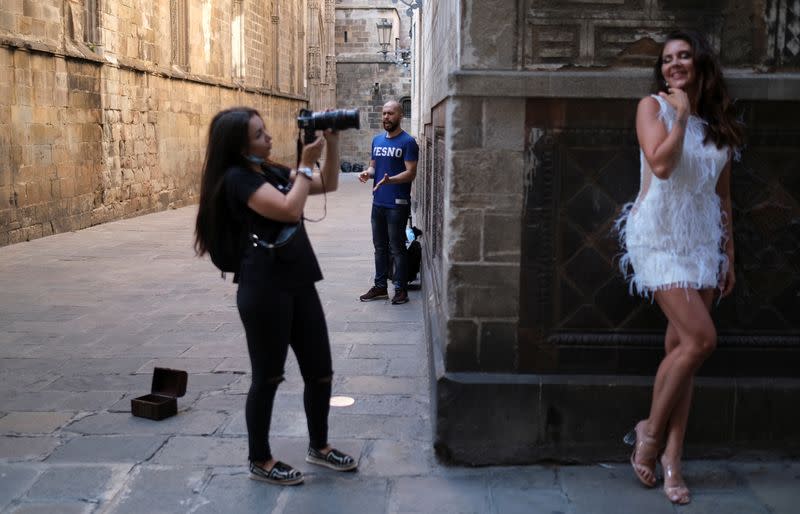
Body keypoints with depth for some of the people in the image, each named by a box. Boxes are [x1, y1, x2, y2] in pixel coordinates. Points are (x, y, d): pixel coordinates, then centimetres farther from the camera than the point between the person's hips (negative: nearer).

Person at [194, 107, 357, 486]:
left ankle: (318, 446, 33)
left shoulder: (271, 171, 12)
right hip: (265, 290, -8)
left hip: (298, 284, 8)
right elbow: (290, 210, -24)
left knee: (320, 371, 14)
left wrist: (332, 141, 4)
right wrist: (305, 165, -14)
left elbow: (328, 185, 16)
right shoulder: (237, 178, -13)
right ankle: (260, 461, 22)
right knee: (267, 377, 5)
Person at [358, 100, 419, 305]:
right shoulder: (377, 140, 12)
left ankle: (401, 289, 11)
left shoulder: (407, 142, -9)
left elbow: (411, 173, -14)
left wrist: (389, 180, -29)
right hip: (378, 202, 7)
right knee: (380, 247, 14)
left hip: (397, 204, -7)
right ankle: (380, 286, 24)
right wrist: (367, 173, -5)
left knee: (397, 248, 0)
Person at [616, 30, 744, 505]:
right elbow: (661, 165, -17)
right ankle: (650, 430, 4)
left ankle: (671, 458, 9)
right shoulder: (654, 106, 0)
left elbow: (724, 195, 13)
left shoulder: (719, 122, 13)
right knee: (701, 340, -16)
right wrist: (681, 114, -9)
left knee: (682, 347, 3)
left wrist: (729, 256, 11)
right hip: (660, 235, -5)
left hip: (704, 239, 5)